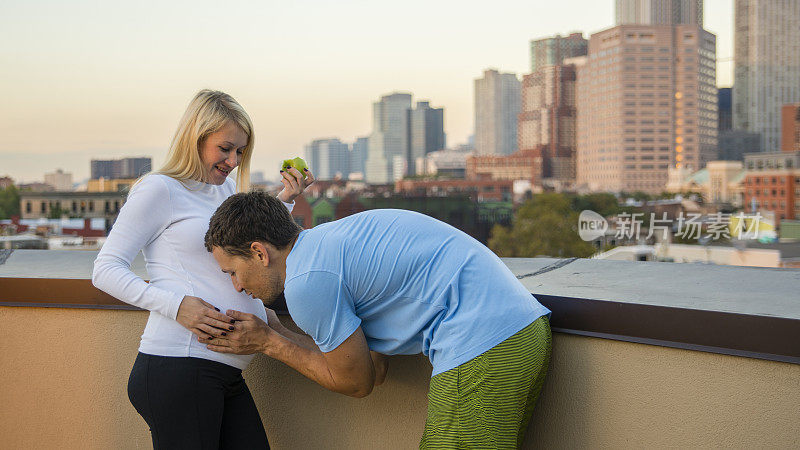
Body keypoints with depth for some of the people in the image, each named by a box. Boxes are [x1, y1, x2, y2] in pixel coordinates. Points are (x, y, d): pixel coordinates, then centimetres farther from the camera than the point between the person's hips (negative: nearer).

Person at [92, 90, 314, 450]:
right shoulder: (160, 189, -1)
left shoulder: (228, 190, 22)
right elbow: (106, 270, -6)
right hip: (178, 366, -8)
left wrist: (283, 201, 18)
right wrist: (176, 305, -18)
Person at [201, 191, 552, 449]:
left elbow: (356, 382, 2)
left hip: (483, 346, -10)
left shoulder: (307, 281, -11)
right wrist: (275, 331, 25)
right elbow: (376, 370, 19)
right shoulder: (331, 240, 20)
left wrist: (267, 344, 9)